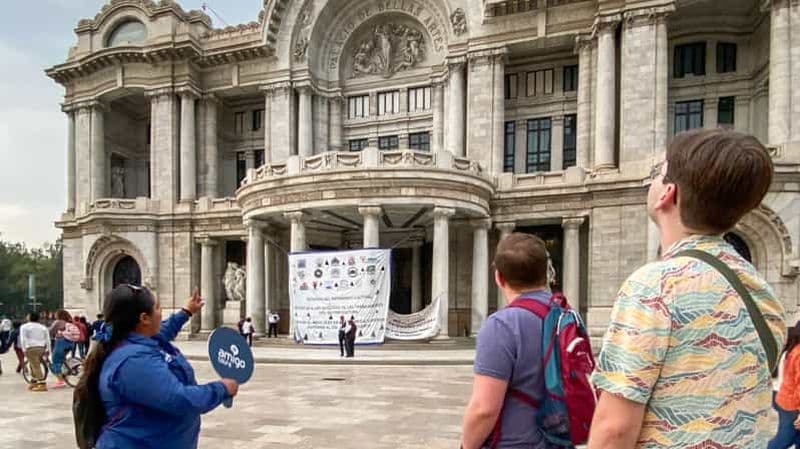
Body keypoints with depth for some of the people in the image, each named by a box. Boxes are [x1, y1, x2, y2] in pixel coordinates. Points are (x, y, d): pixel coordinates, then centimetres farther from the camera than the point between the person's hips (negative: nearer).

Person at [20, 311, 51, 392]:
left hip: (31, 348, -6)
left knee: (36, 367, -9)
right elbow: (47, 339, 13)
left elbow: (23, 339, -8)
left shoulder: (24, 327, 1)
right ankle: (33, 382, 25)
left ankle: (43, 385, -17)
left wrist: (24, 349, -9)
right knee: (33, 365, 21)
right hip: (41, 348, 6)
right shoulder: (43, 327, 17)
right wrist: (47, 350, 14)